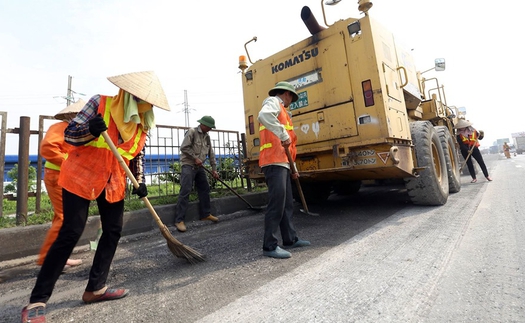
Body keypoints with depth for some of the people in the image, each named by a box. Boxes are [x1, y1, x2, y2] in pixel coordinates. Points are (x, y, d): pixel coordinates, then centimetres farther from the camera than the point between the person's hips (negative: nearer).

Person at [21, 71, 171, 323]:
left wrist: (140, 181, -2)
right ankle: (36, 302, 9)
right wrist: (91, 130, -31)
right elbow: (69, 135, -10)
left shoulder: (142, 122, 2)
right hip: (81, 176, -5)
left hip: (114, 182, 6)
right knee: (70, 234, -6)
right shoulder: (100, 103, -12)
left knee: (113, 231, 4)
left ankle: (95, 288, 20)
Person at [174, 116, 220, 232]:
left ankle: (205, 214, 22)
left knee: (205, 190, 10)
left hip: (199, 167, 8)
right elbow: (184, 147, -17)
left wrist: (214, 169, 10)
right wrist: (195, 158, -15)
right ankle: (179, 220, -8)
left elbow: (211, 153, 13)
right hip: (188, 166, -8)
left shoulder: (207, 136, 12)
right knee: (185, 191, -12)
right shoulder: (192, 132, -9)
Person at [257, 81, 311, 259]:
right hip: (274, 162, -10)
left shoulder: (281, 111, 30)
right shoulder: (273, 102, 2)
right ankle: (270, 246, -2)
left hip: (282, 163, 10)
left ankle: (290, 239, 23)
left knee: (287, 204, 13)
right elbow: (263, 115, -26)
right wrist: (283, 134, -27)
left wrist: (292, 167, 24)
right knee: (276, 204, -10)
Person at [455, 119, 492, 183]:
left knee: (481, 162, 0)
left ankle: (487, 176, 12)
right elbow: (461, 144, -12)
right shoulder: (459, 134, -6)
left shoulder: (472, 130, 0)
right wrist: (467, 150, -22)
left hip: (474, 148, 1)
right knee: (469, 164, 4)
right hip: (465, 150, -1)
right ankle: (474, 178, 13)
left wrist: (479, 134, -11)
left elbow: (479, 136, 12)